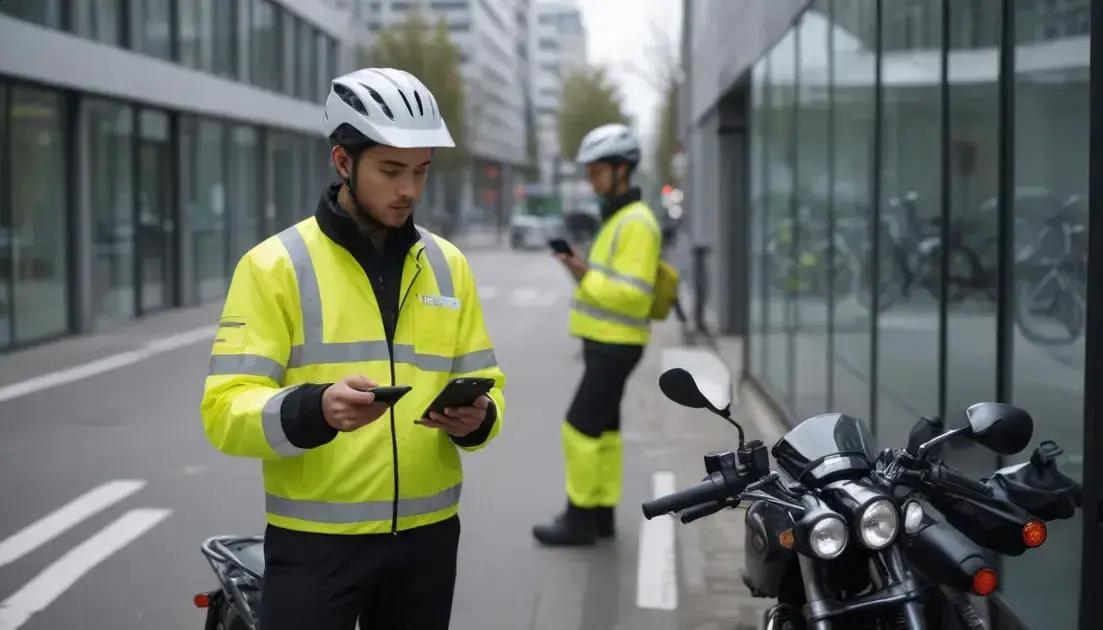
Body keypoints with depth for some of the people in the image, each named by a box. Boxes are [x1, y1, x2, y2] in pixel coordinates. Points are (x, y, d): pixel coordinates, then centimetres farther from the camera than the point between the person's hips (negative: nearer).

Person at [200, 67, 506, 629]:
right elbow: (225, 411, -12)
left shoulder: (448, 265, 7)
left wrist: (478, 418, -13)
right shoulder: (275, 266, -7)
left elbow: (486, 385, 10)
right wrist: (314, 410, -30)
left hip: (425, 538, 4)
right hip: (314, 543, -4)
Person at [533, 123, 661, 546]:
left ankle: (579, 519, 0)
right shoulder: (617, 219, 15)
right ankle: (601, 514, 18)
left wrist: (585, 275, -21)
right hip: (606, 342, 10)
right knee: (602, 428, 12)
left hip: (614, 347, -10)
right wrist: (584, 272, 3)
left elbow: (633, 293, -24)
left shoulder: (636, 223, -18)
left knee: (581, 428, -7)